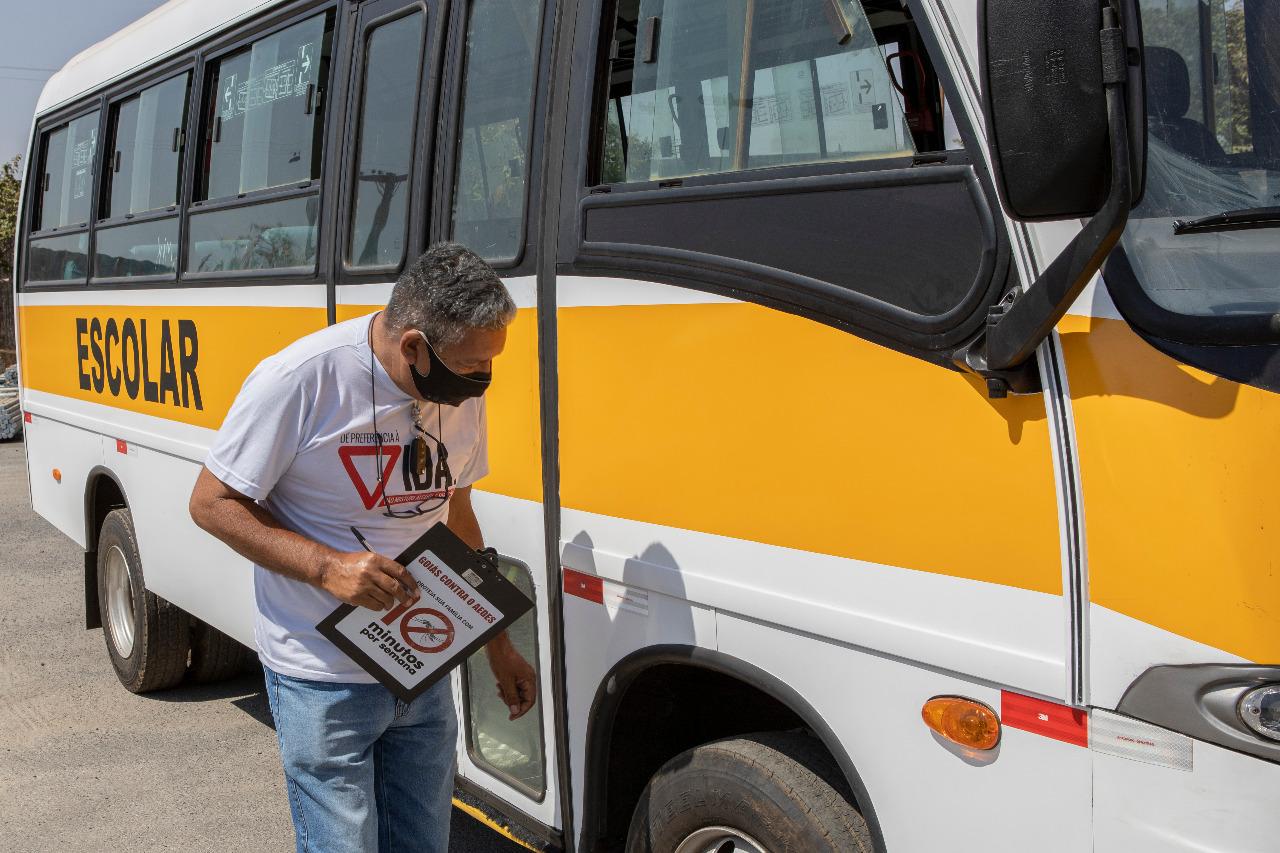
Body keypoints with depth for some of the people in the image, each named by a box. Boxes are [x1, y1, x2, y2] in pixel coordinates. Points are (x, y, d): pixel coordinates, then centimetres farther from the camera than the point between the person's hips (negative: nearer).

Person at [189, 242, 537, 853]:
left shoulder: (463, 391, 0)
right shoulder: (301, 379, -21)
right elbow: (212, 503, -12)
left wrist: (498, 645, 14)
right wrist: (327, 566, -26)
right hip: (324, 683, -6)